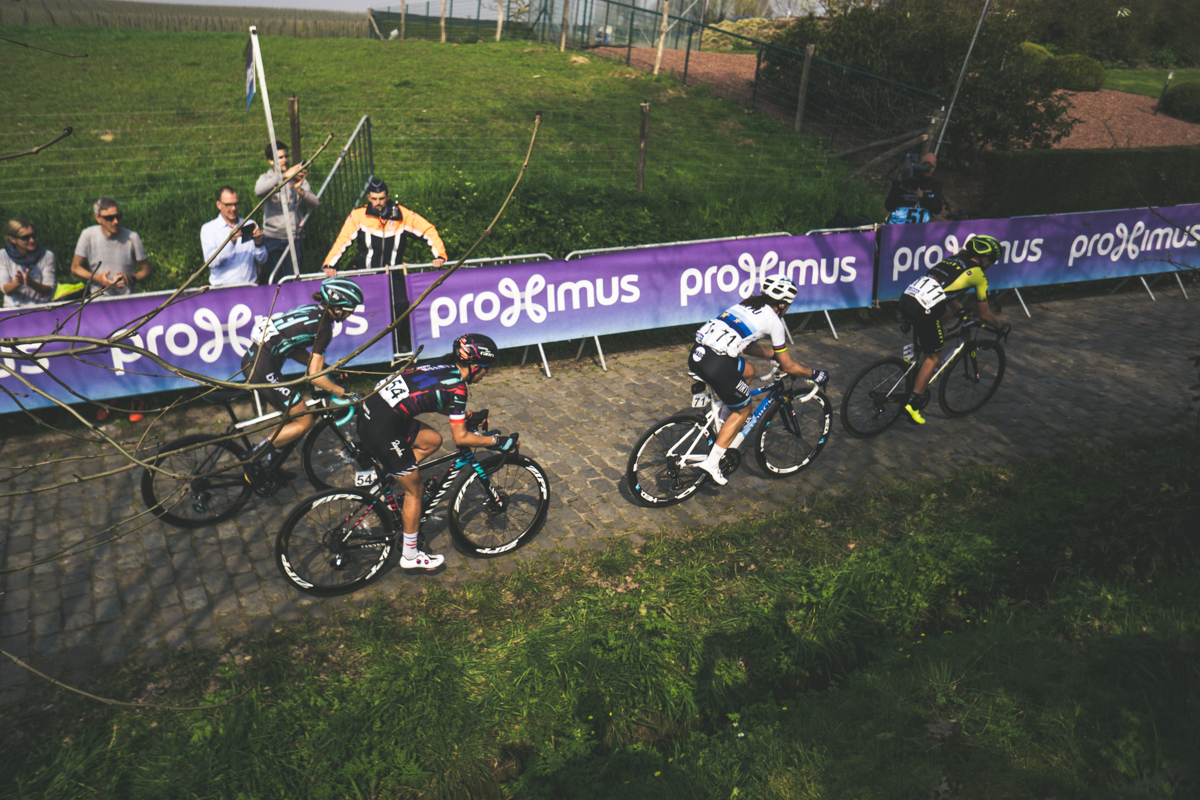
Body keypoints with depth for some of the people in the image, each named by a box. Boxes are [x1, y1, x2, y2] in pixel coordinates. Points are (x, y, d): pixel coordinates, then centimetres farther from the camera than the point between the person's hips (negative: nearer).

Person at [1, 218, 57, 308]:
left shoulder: (47, 255, 1)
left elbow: (49, 290, -2)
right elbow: (6, 290, 0)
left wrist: (31, 283, -21)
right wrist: (17, 283, -21)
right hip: (13, 308, 0)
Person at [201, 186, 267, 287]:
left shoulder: (250, 225, 17)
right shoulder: (208, 228, 8)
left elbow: (262, 260, 11)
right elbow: (211, 262, -8)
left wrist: (258, 244, -9)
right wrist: (230, 242, -20)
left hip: (250, 286, 2)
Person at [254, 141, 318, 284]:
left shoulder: (298, 178, 11)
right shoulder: (266, 178, 5)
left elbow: (315, 203, -1)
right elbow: (258, 190, -20)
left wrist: (299, 189, -19)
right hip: (271, 239, -1)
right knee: (268, 282, 0)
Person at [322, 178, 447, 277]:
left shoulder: (403, 215, -6)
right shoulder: (358, 216, -6)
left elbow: (428, 231, -1)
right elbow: (342, 240, -7)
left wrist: (439, 255, -11)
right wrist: (329, 264, -19)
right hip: (363, 272, 0)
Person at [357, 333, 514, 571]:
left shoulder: (443, 369, 13)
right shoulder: (457, 386, -10)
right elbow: (460, 437, -7)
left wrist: (467, 415, 32)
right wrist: (497, 441, 2)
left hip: (372, 407, 8)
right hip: (382, 429, -8)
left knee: (432, 440, 21)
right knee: (414, 490, 8)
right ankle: (410, 556, 21)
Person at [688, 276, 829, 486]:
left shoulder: (747, 304, 26)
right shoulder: (774, 320, 7)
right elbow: (788, 366, 13)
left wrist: (773, 353, 45)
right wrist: (813, 374, 28)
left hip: (697, 353, 7)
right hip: (717, 365, -7)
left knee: (748, 371, 31)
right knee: (742, 410, 15)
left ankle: (722, 421, 28)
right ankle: (712, 463, 11)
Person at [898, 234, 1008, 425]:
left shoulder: (952, 260, 28)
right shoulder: (977, 273, 10)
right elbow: (985, 315, 18)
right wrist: (1001, 327, 35)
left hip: (906, 297, 7)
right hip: (923, 310, -7)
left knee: (947, 313, 32)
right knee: (934, 356, 11)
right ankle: (913, 403, 9)